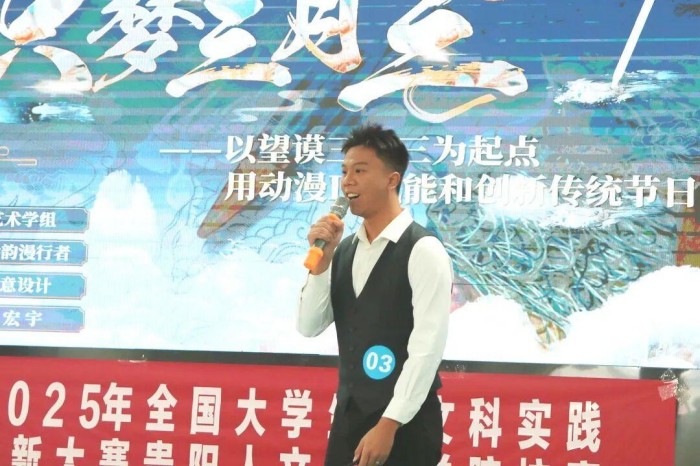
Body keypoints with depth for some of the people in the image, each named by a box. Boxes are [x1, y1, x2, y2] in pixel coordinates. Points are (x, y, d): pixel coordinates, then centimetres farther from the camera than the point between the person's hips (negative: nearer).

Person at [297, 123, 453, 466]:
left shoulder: (423, 251, -12)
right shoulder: (343, 250, 10)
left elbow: (427, 347, -17)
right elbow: (308, 327, 7)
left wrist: (388, 425, -19)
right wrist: (321, 260, -6)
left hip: (403, 425, -6)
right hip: (348, 416, 7)